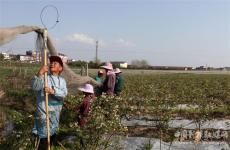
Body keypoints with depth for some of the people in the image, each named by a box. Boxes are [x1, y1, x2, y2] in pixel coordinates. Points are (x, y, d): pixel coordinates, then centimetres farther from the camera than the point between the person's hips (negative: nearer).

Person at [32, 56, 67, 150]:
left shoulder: (62, 80, 7)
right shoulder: (44, 77, -4)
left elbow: (64, 93, -11)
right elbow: (35, 87, -22)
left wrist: (52, 91, -28)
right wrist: (39, 74, -35)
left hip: (55, 113, 5)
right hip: (44, 112, -5)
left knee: (52, 134, 20)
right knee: (44, 138, -4)